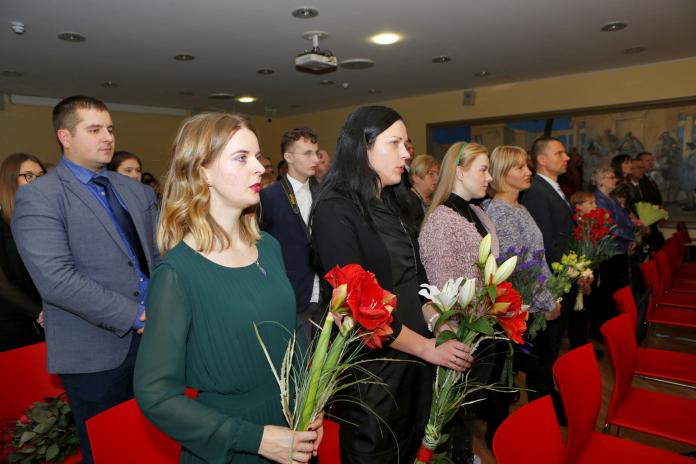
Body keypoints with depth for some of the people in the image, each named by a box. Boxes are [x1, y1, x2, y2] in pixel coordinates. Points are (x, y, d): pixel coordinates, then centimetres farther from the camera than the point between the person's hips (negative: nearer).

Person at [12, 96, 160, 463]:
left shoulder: (137, 191, 11)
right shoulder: (37, 197, -9)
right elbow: (56, 279, -20)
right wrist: (134, 315, -19)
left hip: (155, 336, 5)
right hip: (96, 353, -5)